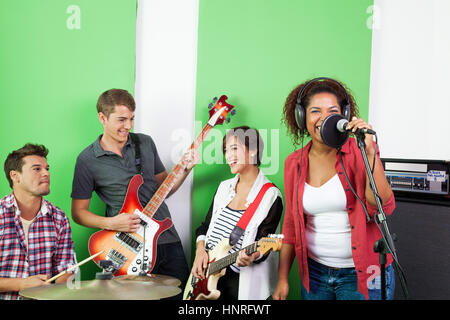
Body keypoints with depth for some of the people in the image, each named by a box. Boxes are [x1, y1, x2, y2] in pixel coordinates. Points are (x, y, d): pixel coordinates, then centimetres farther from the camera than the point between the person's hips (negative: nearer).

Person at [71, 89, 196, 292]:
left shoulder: (146, 143, 8)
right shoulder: (87, 160, -5)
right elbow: (78, 212, -1)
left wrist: (185, 170, -2)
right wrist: (111, 223, -17)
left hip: (169, 239, 5)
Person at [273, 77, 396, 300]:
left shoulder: (358, 152, -9)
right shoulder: (294, 163, 1)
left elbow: (382, 208, -22)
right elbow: (291, 224, 8)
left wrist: (369, 151, -28)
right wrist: (282, 278, 7)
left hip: (362, 274, -3)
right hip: (314, 272, 3)